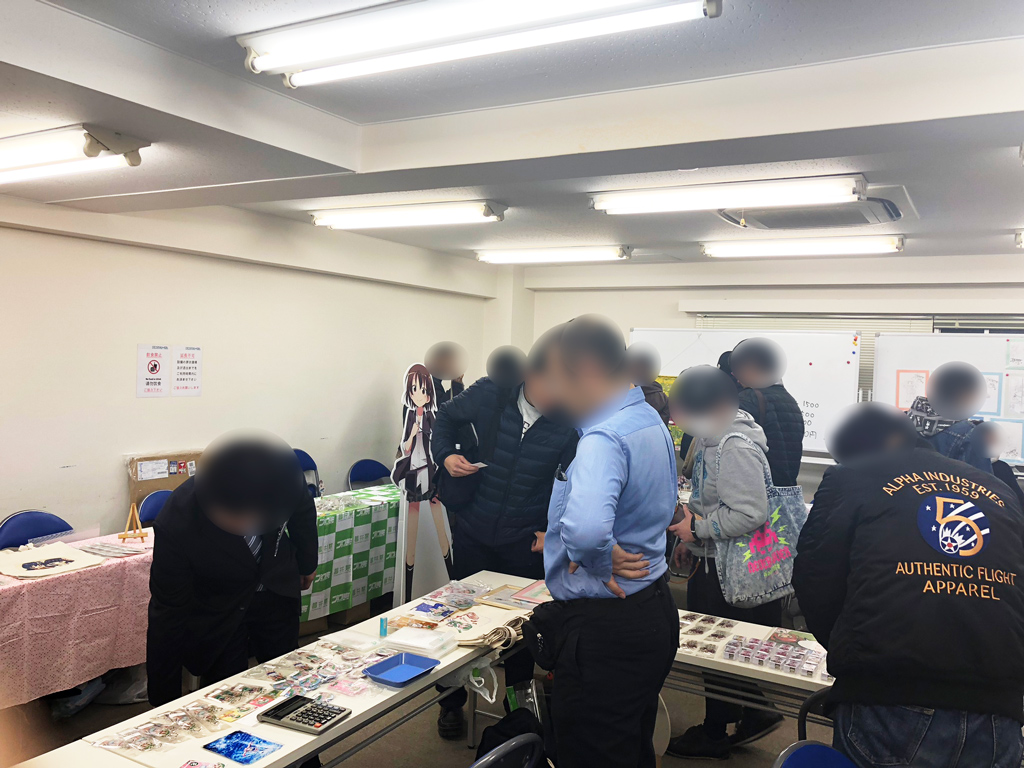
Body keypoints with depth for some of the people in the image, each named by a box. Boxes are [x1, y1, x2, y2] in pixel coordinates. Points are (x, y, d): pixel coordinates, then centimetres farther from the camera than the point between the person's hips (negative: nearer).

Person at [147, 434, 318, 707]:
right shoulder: (176, 526, -36)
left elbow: (303, 510, -6)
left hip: (278, 590, 3)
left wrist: (307, 564, 11)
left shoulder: (283, 473, -32)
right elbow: (169, 616, -24)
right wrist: (165, 708, -18)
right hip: (217, 609, -3)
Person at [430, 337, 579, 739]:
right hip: (474, 530, 1)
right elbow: (447, 417, 5)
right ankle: (452, 702, 35)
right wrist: (446, 454, -11)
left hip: (526, 539, -1)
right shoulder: (488, 394, -14)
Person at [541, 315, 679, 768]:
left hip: (607, 625, -9)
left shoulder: (603, 439, -25)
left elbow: (585, 529, -44)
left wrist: (600, 564, -22)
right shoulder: (650, 418, 6)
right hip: (655, 607, 10)